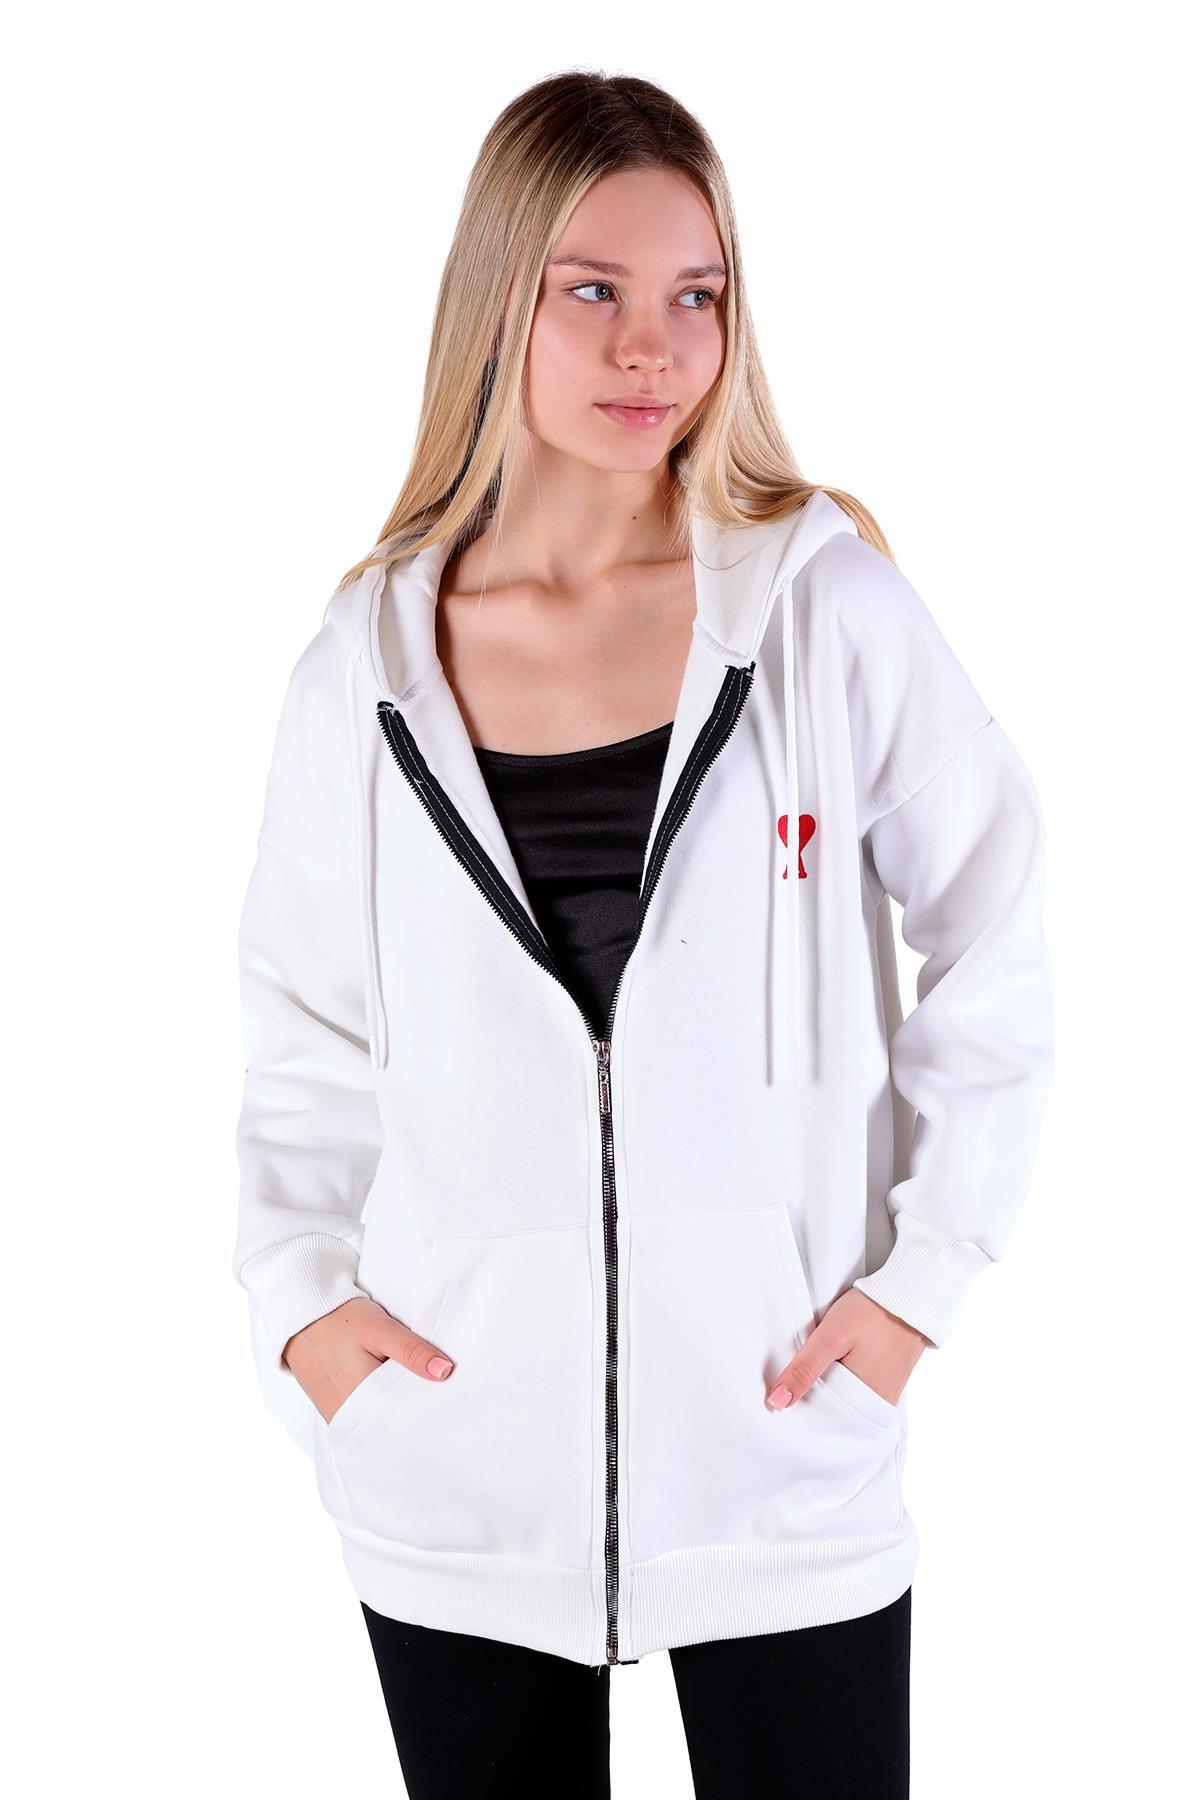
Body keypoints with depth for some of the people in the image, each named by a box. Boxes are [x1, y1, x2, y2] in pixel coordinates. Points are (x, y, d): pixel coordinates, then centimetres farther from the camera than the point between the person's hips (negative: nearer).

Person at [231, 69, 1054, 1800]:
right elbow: (305, 1030, 10)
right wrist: (299, 1295, -1)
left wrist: (922, 1270, -2)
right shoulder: (363, 670, 1)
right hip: (455, 1450, 2)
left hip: (781, 1431, -1)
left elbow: (998, 952, 2)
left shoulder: (826, 604, -4)